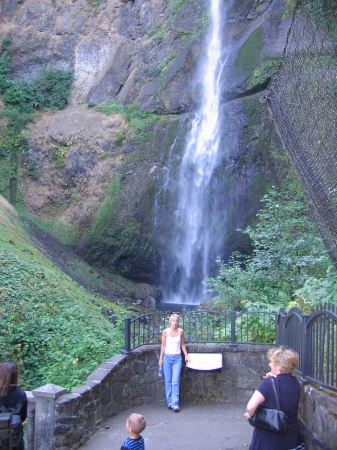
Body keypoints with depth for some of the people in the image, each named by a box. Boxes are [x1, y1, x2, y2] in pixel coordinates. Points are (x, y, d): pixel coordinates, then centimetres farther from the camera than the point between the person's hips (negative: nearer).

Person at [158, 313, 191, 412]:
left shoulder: (180, 331, 1)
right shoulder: (165, 332, -1)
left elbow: (182, 344, 13)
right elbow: (163, 346, 4)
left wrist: (186, 355, 8)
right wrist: (160, 358, 3)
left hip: (177, 358, 0)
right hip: (167, 357, 0)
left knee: (175, 381, -7)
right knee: (168, 381, 4)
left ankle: (175, 404, -8)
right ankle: (169, 402, 14)